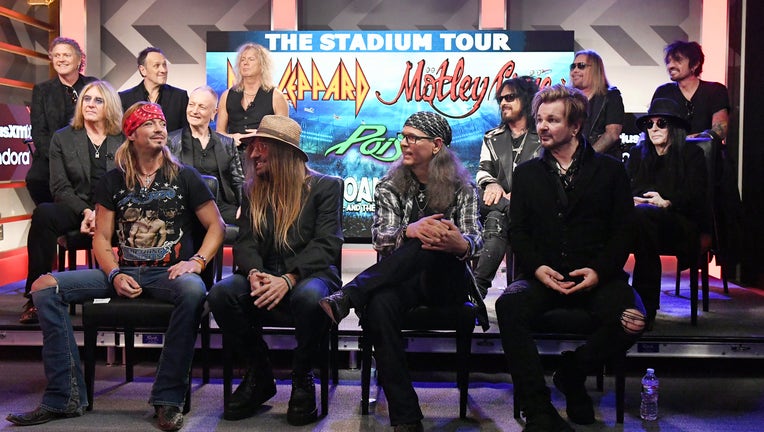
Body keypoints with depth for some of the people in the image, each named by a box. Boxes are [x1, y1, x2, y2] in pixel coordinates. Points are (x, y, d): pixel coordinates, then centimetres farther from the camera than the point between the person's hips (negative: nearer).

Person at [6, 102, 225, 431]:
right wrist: (115, 275, -8)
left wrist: (196, 261, -14)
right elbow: (101, 238, 10)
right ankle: (66, 398, -11)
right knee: (45, 287, -13)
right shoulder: (113, 181, 12)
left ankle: (168, 399, -25)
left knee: (193, 290, -39)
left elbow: (216, 226, 3)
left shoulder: (184, 176, 5)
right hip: (124, 272, 3)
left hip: (168, 273, -3)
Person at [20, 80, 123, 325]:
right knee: (43, 213, -32)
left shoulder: (125, 140, 12)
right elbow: (60, 187, 6)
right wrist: (86, 212, -13)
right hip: (76, 210, 1)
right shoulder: (62, 138, 15)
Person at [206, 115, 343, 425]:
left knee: (310, 296, -39)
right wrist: (254, 273, -18)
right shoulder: (252, 190, 14)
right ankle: (259, 374, -3)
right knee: (221, 293, -25)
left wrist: (288, 279, -26)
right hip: (265, 275, 4)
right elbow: (245, 242, 6)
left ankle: (302, 378, -10)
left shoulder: (325, 187, -1)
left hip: (310, 274, -4)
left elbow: (326, 244, -11)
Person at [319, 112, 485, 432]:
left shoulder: (461, 187, 7)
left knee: (432, 242, -35)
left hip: (445, 283, -1)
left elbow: (474, 239, -6)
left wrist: (461, 244, -33)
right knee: (379, 306, -36)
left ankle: (346, 298, -36)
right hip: (401, 280, 1)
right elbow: (379, 238, -4)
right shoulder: (390, 186, 10)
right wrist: (410, 231, -28)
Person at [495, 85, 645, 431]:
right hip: (543, 275, 1)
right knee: (508, 307, -32)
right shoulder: (527, 173, 16)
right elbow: (517, 231, 10)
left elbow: (624, 230, 4)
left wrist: (599, 270, -12)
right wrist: (537, 267, -9)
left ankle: (572, 374, 1)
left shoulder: (610, 170, 11)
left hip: (596, 276, 0)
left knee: (632, 320, -31)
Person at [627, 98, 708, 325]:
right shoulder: (637, 153, 23)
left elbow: (695, 197, -1)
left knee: (642, 214, -38)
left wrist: (666, 203, -19)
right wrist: (630, 201, -13)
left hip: (682, 225, -3)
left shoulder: (692, 153, 12)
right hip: (645, 222, 3)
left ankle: (646, 305, -37)